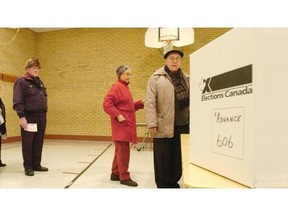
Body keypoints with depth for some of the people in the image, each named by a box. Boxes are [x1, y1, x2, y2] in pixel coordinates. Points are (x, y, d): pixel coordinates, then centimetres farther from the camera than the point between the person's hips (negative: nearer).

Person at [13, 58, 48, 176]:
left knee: (39, 142, 11)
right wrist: (21, 116, -20)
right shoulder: (21, 82, -5)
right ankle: (28, 167, 10)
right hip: (29, 117, -7)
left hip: (41, 116, 7)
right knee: (28, 143, 0)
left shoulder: (39, 82, 18)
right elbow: (17, 101, -12)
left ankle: (36, 164, 21)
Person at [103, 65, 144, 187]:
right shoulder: (116, 87, -11)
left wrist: (140, 104, 9)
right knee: (123, 150, -4)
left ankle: (115, 174, 26)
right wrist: (118, 115, -25)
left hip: (127, 125, 10)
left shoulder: (125, 87, 17)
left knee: (120, 150, 15)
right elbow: (106, 104, -20)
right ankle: (124, 177, 5)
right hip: (121, 125, -10)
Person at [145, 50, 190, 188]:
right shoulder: (156, 77, -1)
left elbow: (191, 100, 16)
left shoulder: (186, 78, 14)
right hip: (163, 126, -4)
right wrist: (152, 123, -13)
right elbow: (150, 102, -7)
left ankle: (173, 183, 30)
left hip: (182, 125, 4)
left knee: (178, 159, 13)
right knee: (163, 160, 6)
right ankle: (163, 185, 21)